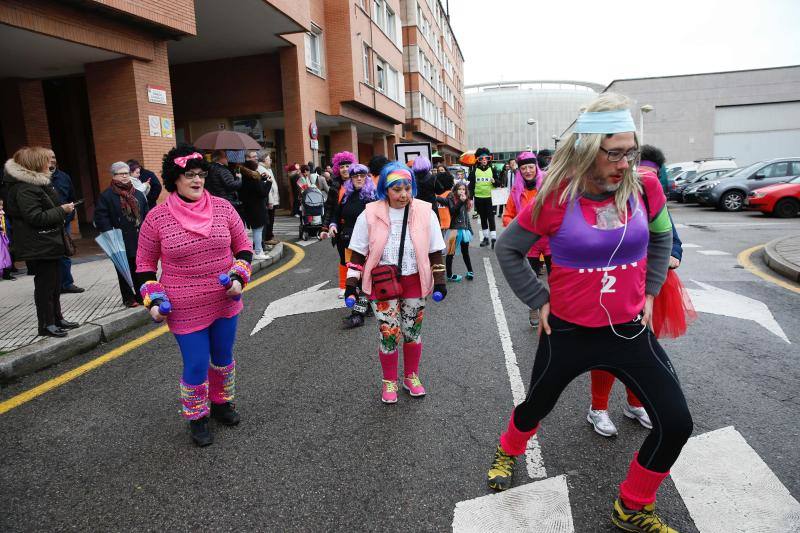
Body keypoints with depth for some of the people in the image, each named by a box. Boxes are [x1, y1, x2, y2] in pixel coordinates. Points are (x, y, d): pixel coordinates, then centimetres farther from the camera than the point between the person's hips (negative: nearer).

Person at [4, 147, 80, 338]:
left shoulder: (39, 182, 13)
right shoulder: (24, 188, -17)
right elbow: (36, 217, -23)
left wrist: (63, 209, 7)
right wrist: (62, 210, -17)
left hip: (50, 243, 10)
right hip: (39, 247, -10)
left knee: (55, 284, 16)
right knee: (45, 285, -1)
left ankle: (57, 318, 27)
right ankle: (46, 325, 9)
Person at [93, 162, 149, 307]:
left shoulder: (138, 194, 11)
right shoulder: (106, 196, -2)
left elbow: (146, 215, 13)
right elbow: (100, 218, -7)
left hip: (140, 240, 4)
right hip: (121, 242, -3)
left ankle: (141, 295, 22)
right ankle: (128, 298, 16)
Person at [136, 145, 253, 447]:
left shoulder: (222, 207, -5)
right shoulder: (157, 218, -10)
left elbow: (243, 247, 6)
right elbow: (145, 263, 2)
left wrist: (239, 277, -9)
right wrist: (153, 299, -8)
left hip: (225, 302, 3)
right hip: (185, 308, -3)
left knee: (223, 357, 18)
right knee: (196, 365, 3)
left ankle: (221, 404, 44)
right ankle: (196, 419, 30)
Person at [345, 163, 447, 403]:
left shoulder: (424, 212, -3)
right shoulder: (370, 214, -5)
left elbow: (435, 251, 3)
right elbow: (358, 252, 1)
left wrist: (439, 280, 2)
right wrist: (352, 282, -3)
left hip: (414, 282, 2)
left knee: (413, 333, 12)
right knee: (389, 335, -2)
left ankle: (411, 376, 35)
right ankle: (389, 381, 22)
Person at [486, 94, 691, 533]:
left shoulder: (643, 189, -8)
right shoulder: (555, 201, -17)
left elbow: (661, 237, 13)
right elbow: (508, 249, -3)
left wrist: (649, 291, 7)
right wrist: (539, 300, -6)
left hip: (630, 329, 3)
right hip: (568, 332, -2)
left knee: (676, 425, -1)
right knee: (536, 406, 17)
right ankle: (508, 452, 53)